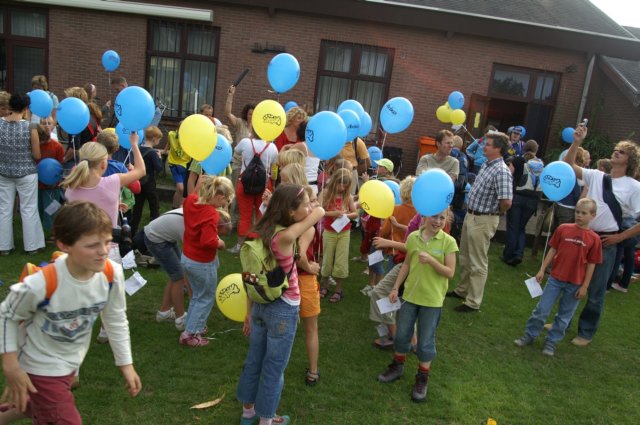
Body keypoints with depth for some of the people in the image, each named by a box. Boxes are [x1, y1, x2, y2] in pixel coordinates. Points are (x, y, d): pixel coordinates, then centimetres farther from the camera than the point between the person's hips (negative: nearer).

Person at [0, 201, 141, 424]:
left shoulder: (112, 274, -24)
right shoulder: (40, 285, -35)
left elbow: (116, 319, -7)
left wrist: (126, 364, -2)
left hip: (70, 363, 5)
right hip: (40, 368, -5)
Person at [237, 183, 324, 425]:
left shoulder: (262, 232, -4)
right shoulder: (285, 236, -26)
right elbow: (320, 212, -14)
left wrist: (249, 312, 12)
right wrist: (305, 210, 6)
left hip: (260, 305, 7)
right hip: (283, 310, -7)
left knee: (254, 360, 22)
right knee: (274, 367, 13)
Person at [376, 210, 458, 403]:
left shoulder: (448, 242, -13)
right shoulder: (413, 237, -4)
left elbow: (450, 273, -13)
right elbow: (407, 264, 5)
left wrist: (431, 260, -28)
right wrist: (395, 287, 4)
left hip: (432, 300, -3)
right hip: (410, 294, 3)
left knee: (426, 342, 9)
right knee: (401, 335, 16)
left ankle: (422, 379, 28)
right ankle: (397, 367, 39)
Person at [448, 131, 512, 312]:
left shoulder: (501, 171, -22)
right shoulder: (486, 165, 7)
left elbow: (507, 202, -31)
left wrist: (496, 213, -10)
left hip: (483, 220, -10)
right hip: (470, 215, 10)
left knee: (477, 262, 1)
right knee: (465, 257, 21)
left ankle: (473, 302, 12)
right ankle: (462, 290, 38)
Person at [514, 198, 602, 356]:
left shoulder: (594, 238, -6)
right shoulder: (563, 229, -4)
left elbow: (591, 264, -2)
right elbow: (553, 250, 3)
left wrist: (585, 286, -3)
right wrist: (542, 270, 2)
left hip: (575, 284, 0)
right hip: (555, 278, 0)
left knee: (564, 315, 12)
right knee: (542, 309, 5)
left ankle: (551, 342, 27)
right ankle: (530, 335, 21)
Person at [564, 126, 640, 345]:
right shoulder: (596, 176, 5)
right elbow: (568, 166, 0)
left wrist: (619, 237, -10)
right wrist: (577, 142, -10)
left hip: (606, 242, -3)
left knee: (595, 291, 7)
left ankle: (586, 332, 24)